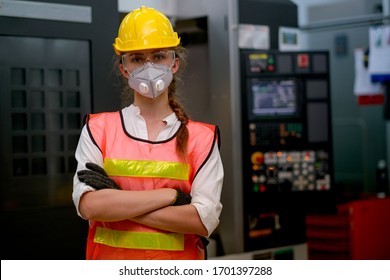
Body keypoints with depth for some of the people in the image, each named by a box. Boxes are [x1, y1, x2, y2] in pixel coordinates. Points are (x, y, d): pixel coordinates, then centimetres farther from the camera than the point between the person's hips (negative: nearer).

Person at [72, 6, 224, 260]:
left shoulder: (202, 137, -1)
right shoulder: (99, 128, 0)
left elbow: (204, 220, -13)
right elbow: (89, 205, -13)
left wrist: (117, 205, -15)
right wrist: (171, 196, -14)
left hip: (179, 259, 0)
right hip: (111, 258, 0)